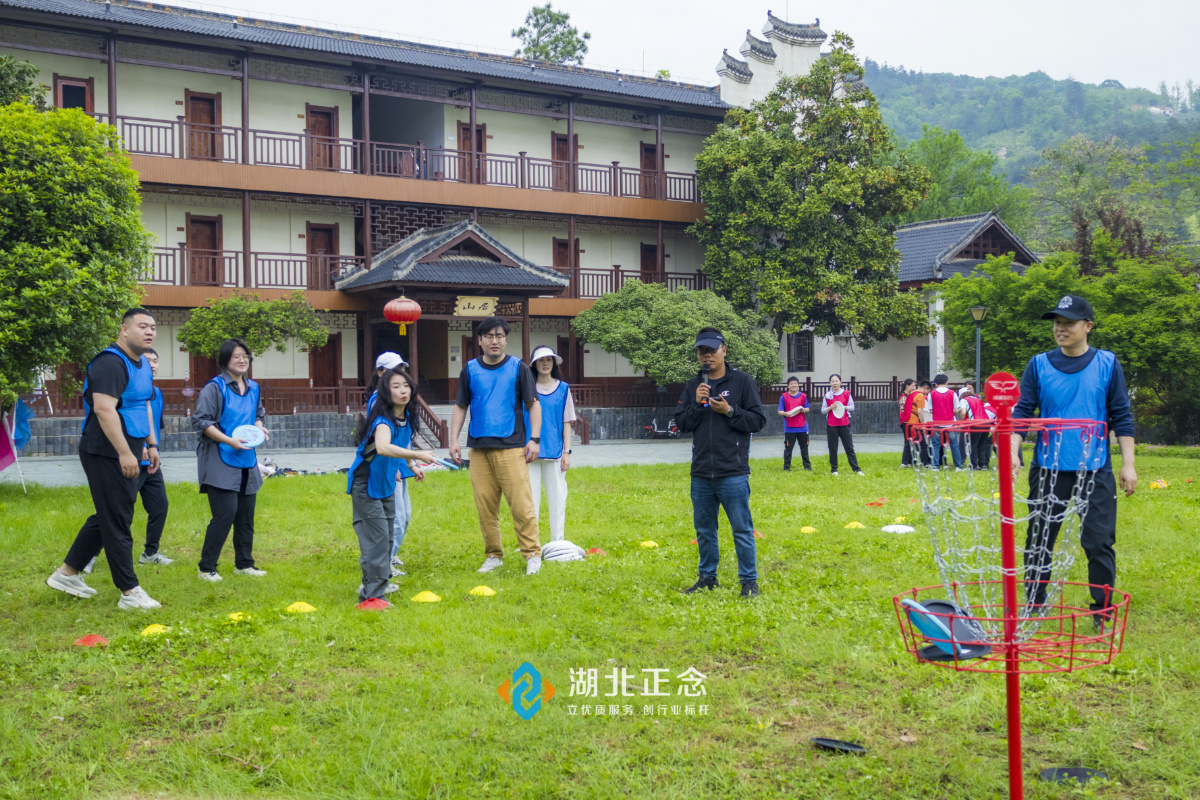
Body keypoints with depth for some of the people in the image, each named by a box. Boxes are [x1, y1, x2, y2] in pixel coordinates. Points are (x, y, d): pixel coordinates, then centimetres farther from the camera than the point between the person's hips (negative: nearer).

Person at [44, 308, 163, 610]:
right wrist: (124, 452, -28)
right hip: (107, 455, -10)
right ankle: (130, 593, 3)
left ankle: (67, 574, 30)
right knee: (117, 522, -3)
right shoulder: (111, 363, -18)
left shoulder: (143, 365, 14)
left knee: (107, 516, 17)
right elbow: (103, 409, -26)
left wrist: (151, 444, 22)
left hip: (126, 455, 10)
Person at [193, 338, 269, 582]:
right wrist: (229, 441, -21)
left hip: (246, 461, 7)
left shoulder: (253, 388, 12)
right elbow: (200, 421, -12)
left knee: (246, 514, 10)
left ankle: (243, 563, 24)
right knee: (226, 512, -13)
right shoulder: (215, 387, -9)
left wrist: (260, 428, 3)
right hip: (220, 460, -7)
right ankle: (207, 567, -1)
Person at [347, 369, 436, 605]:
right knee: (376, 537, -13)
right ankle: (371, 594, -9)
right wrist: (417, 455, -51)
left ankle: (377, 581, 36)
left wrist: (411, 466, 22)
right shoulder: (383, 421, -28)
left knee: (387, 535, 19)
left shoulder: (406, 417, -1)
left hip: (386, 483, 9)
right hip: (366, 485, -9)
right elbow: (383, 447, -51)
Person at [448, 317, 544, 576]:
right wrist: (454, 440, 5)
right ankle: (493, 555, 15)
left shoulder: (517, 368, 4)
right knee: (485, 506, 4)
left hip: (511, 447, -3)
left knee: (521, 503, -9)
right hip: (479, 448, 3)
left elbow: (533, 405, 5)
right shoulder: (470, 370, 11)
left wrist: (534, 439, -4)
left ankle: (532, 555, -1)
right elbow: (460, 407, 15)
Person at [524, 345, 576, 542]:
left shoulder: (563, 389, 7)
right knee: (530, 498, 1)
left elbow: (567, 423, 7)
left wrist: (567, 452, 0)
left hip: (555, 452, 1)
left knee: (557, 497, 2)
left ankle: (558, 543, 9)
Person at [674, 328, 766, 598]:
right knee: (704, 529, 14)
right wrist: (696, 404, -8)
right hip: (701, 473, 5)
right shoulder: (693, 386, 11)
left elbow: (758, 421, -2)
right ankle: (707, 577, 26)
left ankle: (749, 581, 7)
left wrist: (730, 411, -14)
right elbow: (681, 423, 8)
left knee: (742, 530, -2)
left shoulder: (742, 381, -1)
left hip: (733, 473, -5)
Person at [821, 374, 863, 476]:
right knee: (833, 448, 2)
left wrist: (844, 407, -13)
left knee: (849, 447, 1)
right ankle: (834, 469, 10)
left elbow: (852, 407, 4)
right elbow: (823, 410, 5)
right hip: (831, 425, 0)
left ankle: (856, 469, 3)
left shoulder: (846, 393, 4)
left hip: (844, 424, 0)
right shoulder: (827, 396, 4)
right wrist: (831, 407, -13)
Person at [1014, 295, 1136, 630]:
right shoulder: (1039, 365, 3)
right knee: (1038, 541, 7)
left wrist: (1128, 464, 1)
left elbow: (1121, 416, 5)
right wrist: (1013, 452, -11)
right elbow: (1023, 411, 2)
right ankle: (1034, 609, 20)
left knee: (1099, 542, 0)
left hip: (1095, 470, -1)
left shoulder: (1108, 364, 2)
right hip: (1048, 469, 1)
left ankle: (1102, 612, 13)